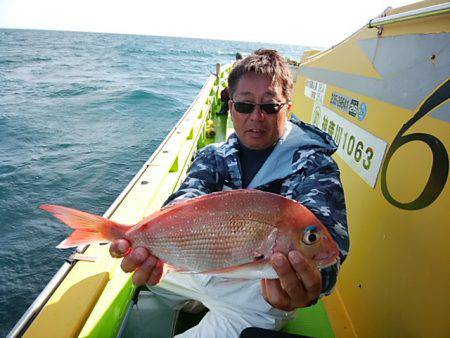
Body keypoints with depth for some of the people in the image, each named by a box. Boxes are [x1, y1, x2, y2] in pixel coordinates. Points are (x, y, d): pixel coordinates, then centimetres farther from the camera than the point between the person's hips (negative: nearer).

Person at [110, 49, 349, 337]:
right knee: (140, 288, 14)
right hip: (205, 267, 5)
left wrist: (310, 282, -59)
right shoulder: (214, 156, -3)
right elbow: (186, 201, -22)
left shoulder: (313, 165, -16)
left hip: (264, 286, -3)